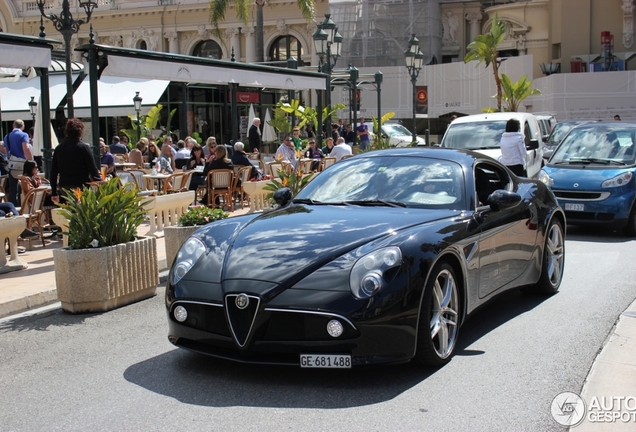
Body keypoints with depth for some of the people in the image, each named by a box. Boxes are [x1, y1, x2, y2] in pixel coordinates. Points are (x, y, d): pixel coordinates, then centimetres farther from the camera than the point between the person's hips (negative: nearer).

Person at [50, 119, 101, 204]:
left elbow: (53, 172, 9)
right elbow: (93, 171, -9)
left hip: (64, 190, 4)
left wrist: (54, 193, 15)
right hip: (81, 189, -4)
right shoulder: (84, 147, -7)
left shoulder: (58, 148, 6)